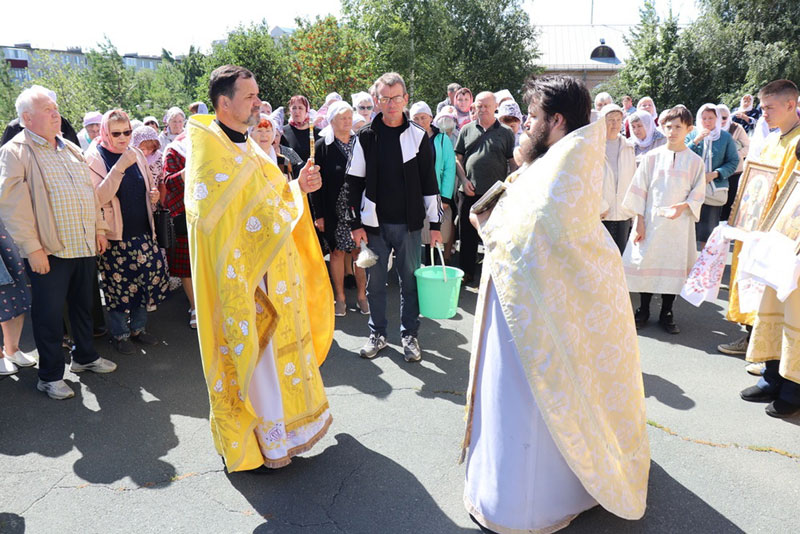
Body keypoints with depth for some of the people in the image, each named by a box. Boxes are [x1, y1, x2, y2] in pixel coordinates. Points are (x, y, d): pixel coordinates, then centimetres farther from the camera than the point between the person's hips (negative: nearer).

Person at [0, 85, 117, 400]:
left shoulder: (71, 150, 14)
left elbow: (91, 192, 20)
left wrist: (99, 228, 14)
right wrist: (32, 248, -18)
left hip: (85, 246, 7)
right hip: (49, 251, -6)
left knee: (83, 305, 18)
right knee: (49, 314, 3)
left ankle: (85, 356, 36)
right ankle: (50, 376, 16)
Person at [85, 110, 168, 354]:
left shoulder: (137, 154, 7)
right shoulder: (95, 158, -8)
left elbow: (150, 184, 22)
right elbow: (99, 198, -20)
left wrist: (154, 194, -2)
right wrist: (120, 167, -28)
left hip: (142, 231, 5)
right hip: (114, 235, -5)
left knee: (149, 277, 7)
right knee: (118, 284, 3)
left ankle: (138, 327, 26)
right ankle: (120, 334, 21)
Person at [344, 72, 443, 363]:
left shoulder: (418, 136, 2)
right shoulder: (366, 136, 2)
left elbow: (430, 182, 3)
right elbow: (354, 182, 3)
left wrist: (435, 223, 0)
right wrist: (356, 223, -2)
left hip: (409, 222, 0)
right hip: (374, 222, 1)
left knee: (410, 280, 7)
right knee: (375, 281, 9)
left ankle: (409, 334, 22)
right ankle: (377, 333, 25)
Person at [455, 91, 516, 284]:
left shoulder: (506, 133, 4)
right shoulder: (467, 130, 9)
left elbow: (513, 163, 4)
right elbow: (458, 158, 11)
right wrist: (464, 180, -2)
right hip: (470, 192, 2)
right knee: (468, 234, 8)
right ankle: (466, 272, 20)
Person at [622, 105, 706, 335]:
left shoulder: (695, 161, 3)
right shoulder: (652, 157, 2)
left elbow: (698, 195, 5)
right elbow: (639, 190, 2)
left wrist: (683, 206, -16)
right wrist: (639, 221, -4)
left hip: (679, 223, 0)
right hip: (650, 220, 0)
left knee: (675, 265, 4)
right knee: (646, 262, 4)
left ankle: (666, 314, 19)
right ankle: (643, 310, 20)